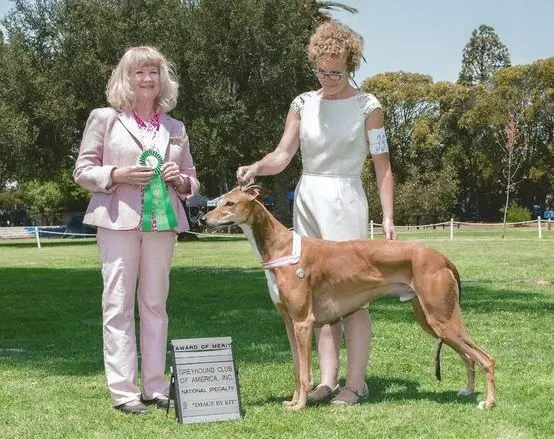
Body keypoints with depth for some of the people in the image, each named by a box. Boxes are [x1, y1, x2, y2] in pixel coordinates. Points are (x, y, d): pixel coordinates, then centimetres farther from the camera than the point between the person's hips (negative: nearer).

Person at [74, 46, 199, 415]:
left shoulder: (176, 128, 16)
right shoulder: (105, 119, 6)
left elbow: (192, 180, 21)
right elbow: (82, 171, 4)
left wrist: (180, 180, -2)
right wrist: (117, 175, -12)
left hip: (161, 222, 3)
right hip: (119, 221, -3)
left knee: (155, 304, 5)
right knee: (119, 303, -5)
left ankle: (155, 386, 10)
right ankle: (123, 390, -2)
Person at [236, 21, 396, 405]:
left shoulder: (367, 106, -2)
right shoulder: (303, 104, 8)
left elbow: (383, 166, -2)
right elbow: (283, 155, 3)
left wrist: (388, 216, -9)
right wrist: (255, 168, -18)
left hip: (345, 200, -5)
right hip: (307, 198, 5)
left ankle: (356, 382, -3)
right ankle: (328, 380, 8)